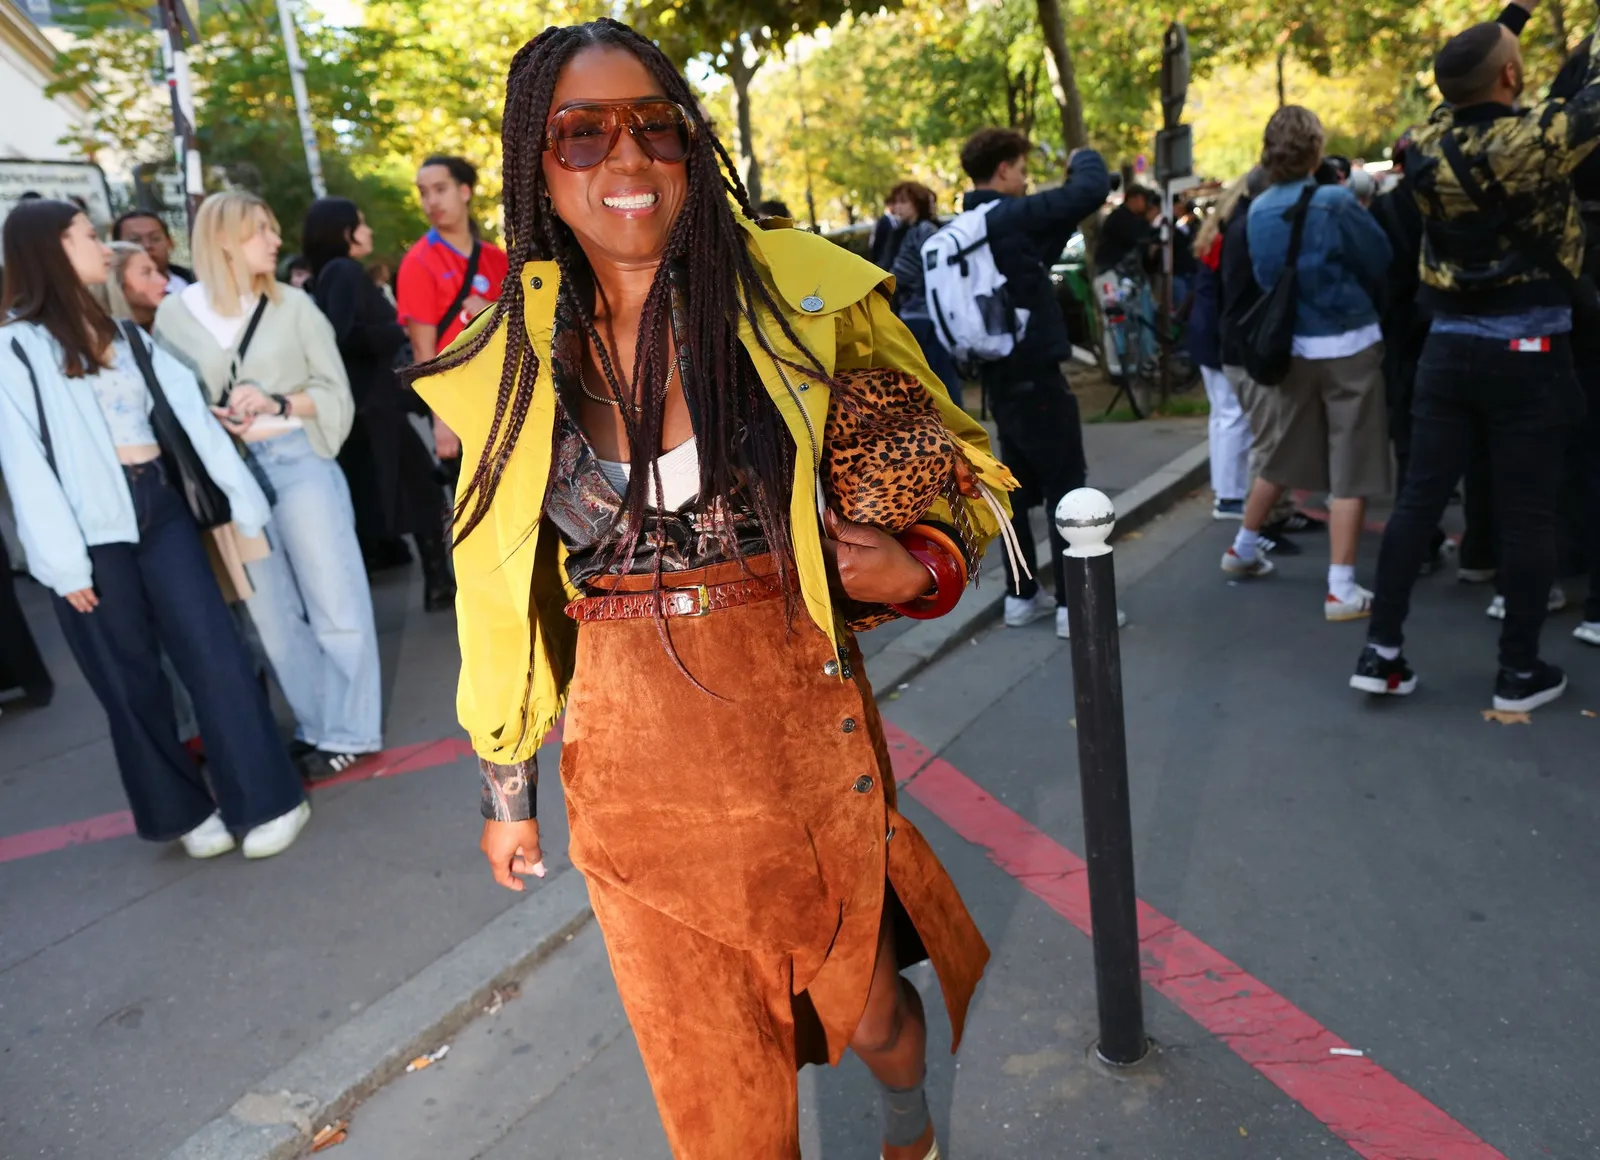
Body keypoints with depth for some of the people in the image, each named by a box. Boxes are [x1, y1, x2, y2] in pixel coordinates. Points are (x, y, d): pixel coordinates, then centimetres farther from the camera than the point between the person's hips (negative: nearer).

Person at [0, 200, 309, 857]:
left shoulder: (128, 335, 18)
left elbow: (192, 414, 9)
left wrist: (244, 495, 3)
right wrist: (64, 561, -14)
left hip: (160, 509, 4)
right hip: (93, 529, -4)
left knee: (213, 653, -2)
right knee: (130, 680, 6)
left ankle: (266, 798, 4)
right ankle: (185, 810, 19)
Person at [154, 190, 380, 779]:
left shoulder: (293, 304, 2)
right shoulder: (174, 314, 4)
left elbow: (336, 393, 2)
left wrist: (277, 404, -14)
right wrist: (214, 422, -12)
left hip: (299, 463, -1)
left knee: (333, 602, 1)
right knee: (272, 614, 9)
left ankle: (349, 730, 13)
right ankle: (316, 725, 23)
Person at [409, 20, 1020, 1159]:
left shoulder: (796, 290, -6)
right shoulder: (510, 357, 0)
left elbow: (942, 456, 6)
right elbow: (504, 587, 8)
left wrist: (915, 567, -14)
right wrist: (507, 788, 13)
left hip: (796, 719, -1)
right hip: (627, 754, 2)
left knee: (864, 1001, 18)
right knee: (700, 1051, 15)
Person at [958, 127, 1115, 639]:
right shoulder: (1011, 216, -14)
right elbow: (1093, 189, -19)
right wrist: (1083, 157, 2)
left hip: (1000, 376, 9)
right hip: (1036, 375, -9)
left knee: (1019, 487, 14)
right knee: (1066, 489, -2)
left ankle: (1021, 595, 20)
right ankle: (1073, 605, 1)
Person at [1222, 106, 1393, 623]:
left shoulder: (1258, 211, 2)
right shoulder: (1335, 202, -14)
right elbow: (1381, 264, -4)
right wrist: (1355, 298, 14)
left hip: (1292, 346, 6)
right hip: (1348, 344, -6)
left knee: (1284, 456, 21)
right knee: (1350, 468, -2)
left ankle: (1243, 548, 33)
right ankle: (1342, 589, -2)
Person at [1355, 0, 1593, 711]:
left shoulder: (1426, 144, 2)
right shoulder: (1537, 139, -13)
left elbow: (1464, 86, 23)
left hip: (1448, 348, 5)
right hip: (1528, 352, -4)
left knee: (1419, 497, 7)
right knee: (1526, 515, 3)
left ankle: (1382, 651, 8)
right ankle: (1519, 671, 11)